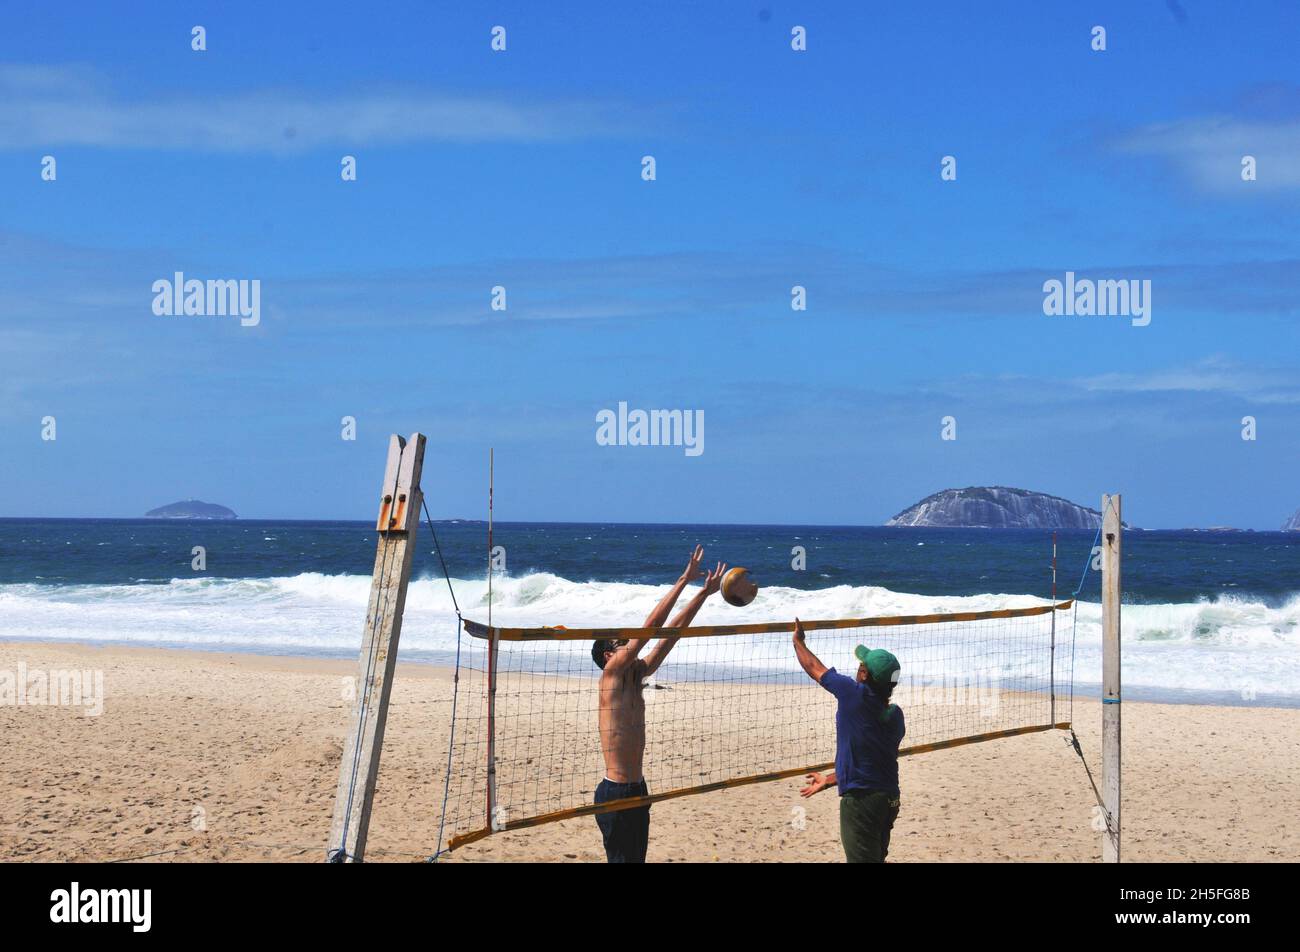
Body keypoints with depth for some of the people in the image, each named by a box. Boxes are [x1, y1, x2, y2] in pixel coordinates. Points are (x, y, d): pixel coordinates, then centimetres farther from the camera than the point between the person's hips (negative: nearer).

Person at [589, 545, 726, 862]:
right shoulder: (611, 674, -10)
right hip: (616, 792, -9)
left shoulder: (636, 675, 11)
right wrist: (685, 579, -15)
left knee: (636, 857, 11)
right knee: (622, 858, -6)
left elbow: (672, 632, 11)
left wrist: (704, 593, 9)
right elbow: (649, 626, -16)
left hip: (636, 789, 9)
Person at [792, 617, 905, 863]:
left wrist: (799, 641, 22)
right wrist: (829, 780, 30)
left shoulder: (855, 695, -13)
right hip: (890, 799, 8)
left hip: (861, 800, -8)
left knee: (863, 859, -6)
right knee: (876, 858, 19)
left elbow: (814, 668, 3)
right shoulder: (895, 716, 8)